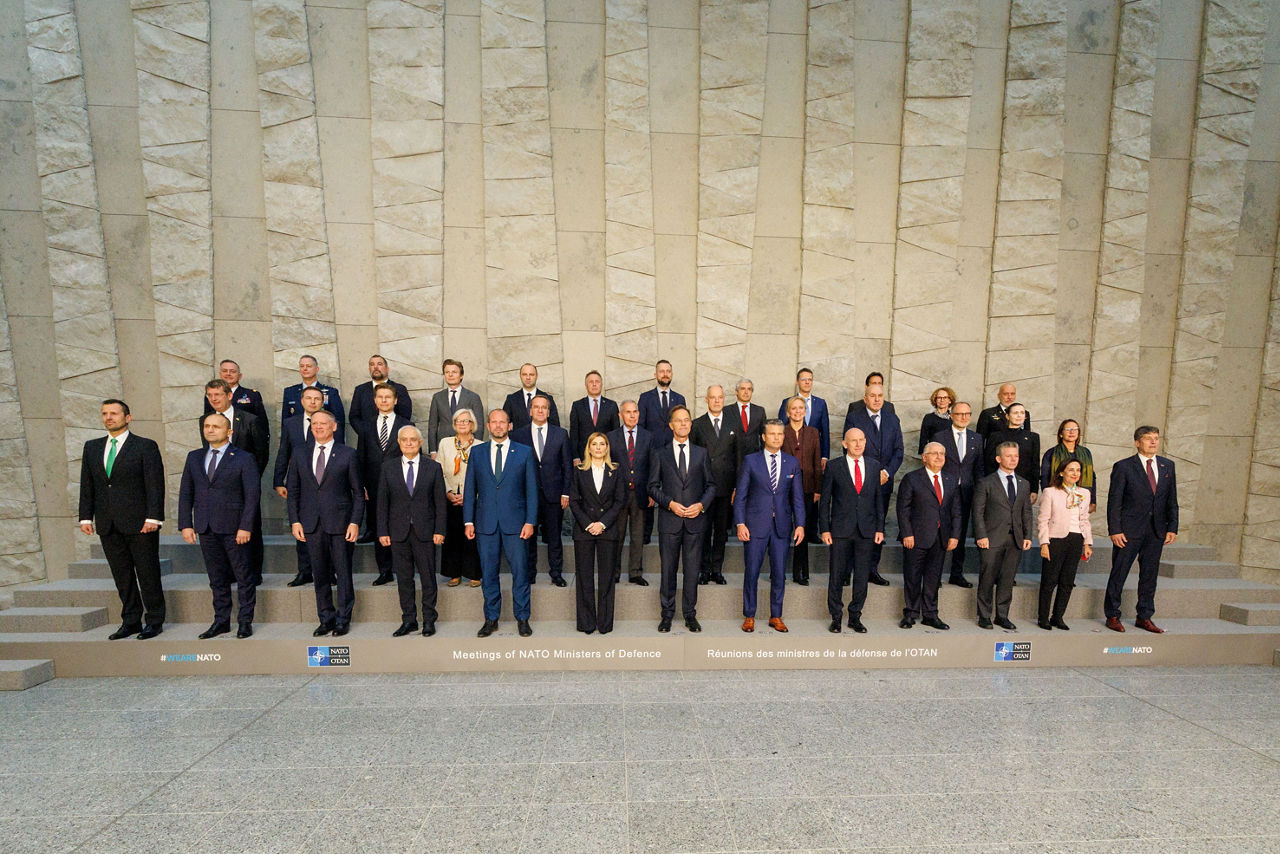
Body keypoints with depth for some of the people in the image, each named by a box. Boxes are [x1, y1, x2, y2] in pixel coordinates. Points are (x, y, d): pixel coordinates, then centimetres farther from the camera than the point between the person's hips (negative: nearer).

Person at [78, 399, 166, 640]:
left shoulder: (146, 446, -4)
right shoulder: (92, 447, 13)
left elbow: (155, 484, -8)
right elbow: (87, 485, 14)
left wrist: (153, 518, -15)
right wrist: (86, 517, 6)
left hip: (139, 523, -5)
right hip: (107, 525, 5)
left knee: (148, 573, 1)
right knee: (122, 576, 11)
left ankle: (154, 621, 11)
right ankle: (130, 621, 21)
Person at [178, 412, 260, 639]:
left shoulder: (243, 458, -4)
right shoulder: (194, 457, 12)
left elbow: (253, 494, -8)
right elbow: (185, 492, 12)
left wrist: (245, 527, -14)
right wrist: (185, 524, 3)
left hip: (234, 528, -4)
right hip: (205, 528, 5)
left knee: (243, 576, 3)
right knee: (217, 578, 13)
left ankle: (245, 621, 14)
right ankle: (221, 621, 24)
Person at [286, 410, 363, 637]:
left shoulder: (347, 455, 0)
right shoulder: (300, 453, 10)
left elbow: (358, 493, 0)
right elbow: (292, 490, 11)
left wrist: (355, 522, -7)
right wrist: (294, 521, 2)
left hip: (340, 524, -3)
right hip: (311, 524, 3)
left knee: (343, 574, 3)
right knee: (319, 575, 10)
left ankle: (343, 620, 16)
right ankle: (326, 619, 23)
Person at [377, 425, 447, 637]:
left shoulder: (433, 467, 2)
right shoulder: (388, 467, 5)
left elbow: (440, 501, 1)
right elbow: (382, 502, 5)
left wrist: (439, 530, -5)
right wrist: (382, 531, 0)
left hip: (425, 531, -1)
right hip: (398, 532, 1)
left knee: (428, 577, 4)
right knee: (403, 578, 8)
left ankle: (429, 620, 16)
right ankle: (408, 620, 21)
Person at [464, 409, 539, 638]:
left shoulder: (524, 452, 3)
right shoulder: (477, 452, 8)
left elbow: (531, 490, 2)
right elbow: (470, 489, 8)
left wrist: (530, 521, -5)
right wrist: (468, 521, 1)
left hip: (514, 522, -1)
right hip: (485, 523, 2)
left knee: (520, 571, 2)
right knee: (488, 572, 8)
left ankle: (522, 618, 16)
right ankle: (491, 619, 22)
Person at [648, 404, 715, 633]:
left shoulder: (701, 454, 9)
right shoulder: (660, 453, 5)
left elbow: (711, 485, 11)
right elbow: (653, 486, 3)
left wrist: (701, 505, -7)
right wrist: (670, 503, -11)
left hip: (695, 520, 1)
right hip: (669, 520, -1)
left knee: (692, 569, 5)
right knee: (668, 569, 6)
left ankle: (690, 614, 20)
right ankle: (667, 613, 20)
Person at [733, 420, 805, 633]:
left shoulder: (793, 463, 8)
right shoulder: (751, 461, 1)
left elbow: (798, 497, 7)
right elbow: (740, 495, 0)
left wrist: (800, 524, -1)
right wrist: (740, 524, -8)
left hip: (782, 526, 2)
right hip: (756, 525, -2)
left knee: (779, 573, 7)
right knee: (752, 573, 4)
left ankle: (776, 616, 22)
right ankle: (749, 616, 18)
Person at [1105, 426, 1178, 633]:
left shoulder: (1167, 466, 9)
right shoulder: (1123, 467, -5)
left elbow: (1172, 500, 12)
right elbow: (1114, 502, -7)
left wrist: (1172, 527, 5)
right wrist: (1114, 530, -12)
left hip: (1156, 531, 5)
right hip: (1129, 530, -4)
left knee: (1150, 575, 11)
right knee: (1119, 574, 2)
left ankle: (1144, 617, 22)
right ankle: (1113, 616, 13)